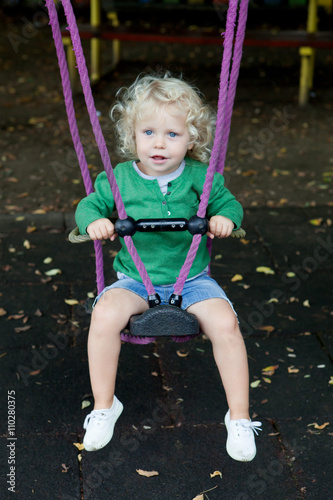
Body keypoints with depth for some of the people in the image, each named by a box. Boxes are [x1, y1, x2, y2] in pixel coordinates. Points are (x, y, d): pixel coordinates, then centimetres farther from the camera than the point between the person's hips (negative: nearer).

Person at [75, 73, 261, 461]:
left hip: (192, 280, 0)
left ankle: (239, 417, -5)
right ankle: (104, 406, -5)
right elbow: (90, 204, 10)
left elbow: (228, 202, 10)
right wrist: (93, 220, -13)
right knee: (105, 315, -29)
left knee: (225, 323, -26)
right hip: (134, 280, 1)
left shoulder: (200, 178, -3)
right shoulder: (119, 179, -2)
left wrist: (225, 217, -13)